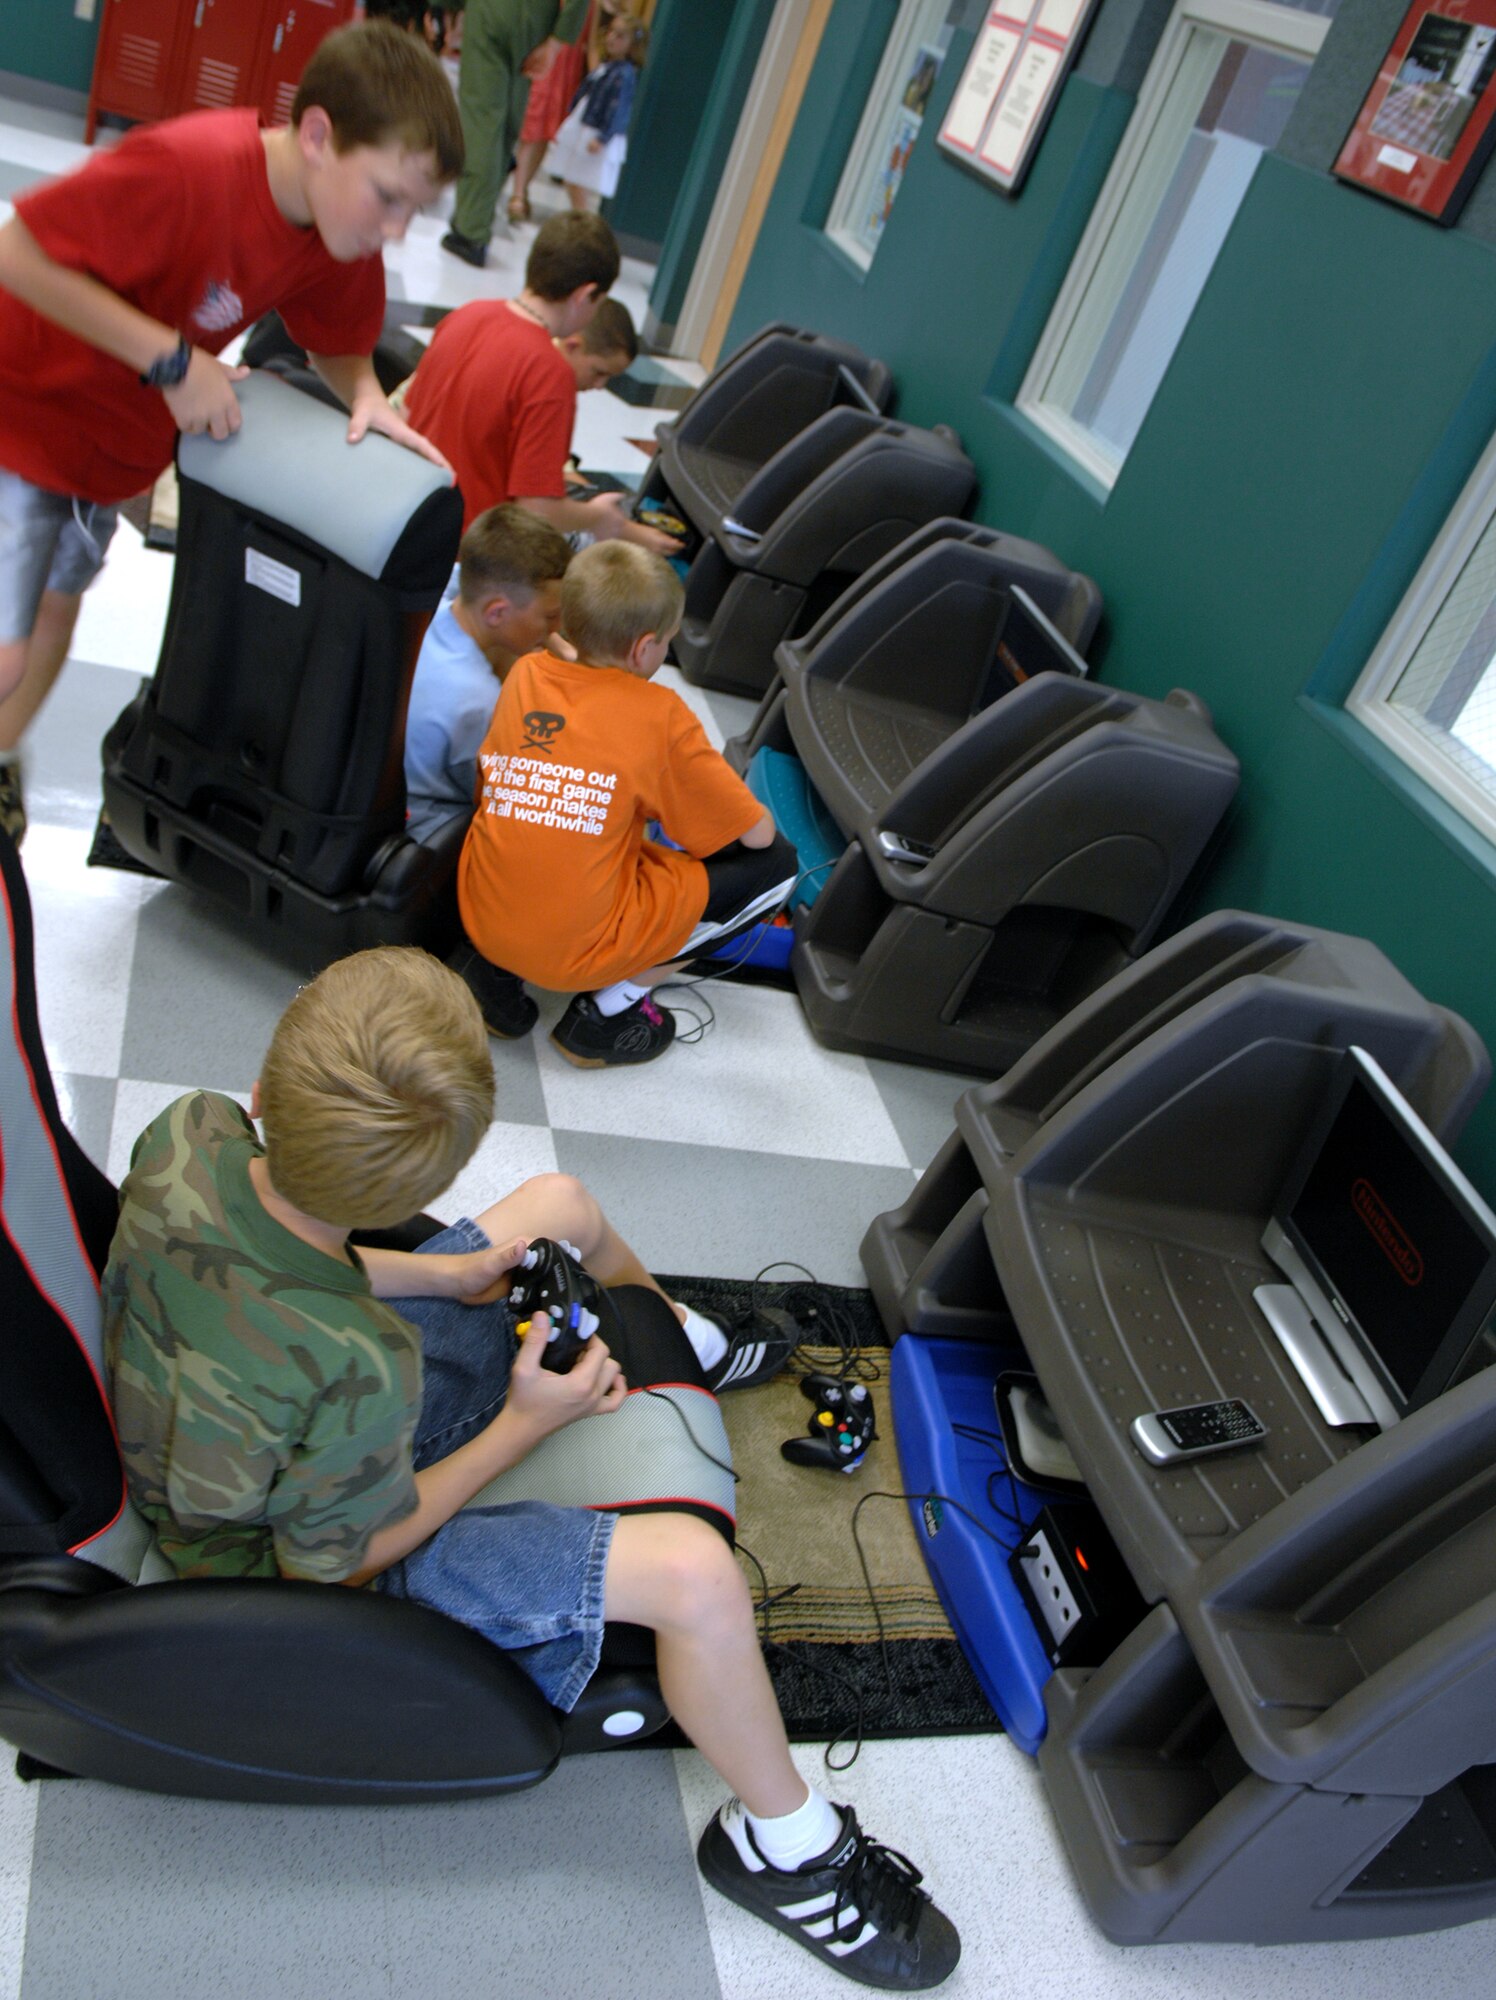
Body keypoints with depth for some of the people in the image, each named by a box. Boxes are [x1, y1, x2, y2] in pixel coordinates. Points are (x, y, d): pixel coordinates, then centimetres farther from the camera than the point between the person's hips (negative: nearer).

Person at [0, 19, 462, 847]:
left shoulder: (342, 235, -12)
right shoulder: (188, 167, -34)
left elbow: (337, 345, 3)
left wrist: (367, 396, -20)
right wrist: (174, 360, -31)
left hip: (119, 437, 7)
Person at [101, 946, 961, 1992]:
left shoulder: (188, 1131, -25)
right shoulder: (358, 1374, -43)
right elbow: (340, 1560, -23)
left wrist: (433, 1275, -10)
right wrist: (524, 1426, -16)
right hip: (310, 1552, -7)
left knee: (566, 1203, 12)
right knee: (694, 1568, -23)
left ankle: (678, 1347, 46)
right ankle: (785, 1841, 8)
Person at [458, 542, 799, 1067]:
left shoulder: (525, 674, 2)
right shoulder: (657, 714, -11)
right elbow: (758, 833, -4)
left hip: (479, 923, 7)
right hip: (577, 949, -6)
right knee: (775, 862, 4)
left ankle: (498, 977, 17)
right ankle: (606, 1012, 3)